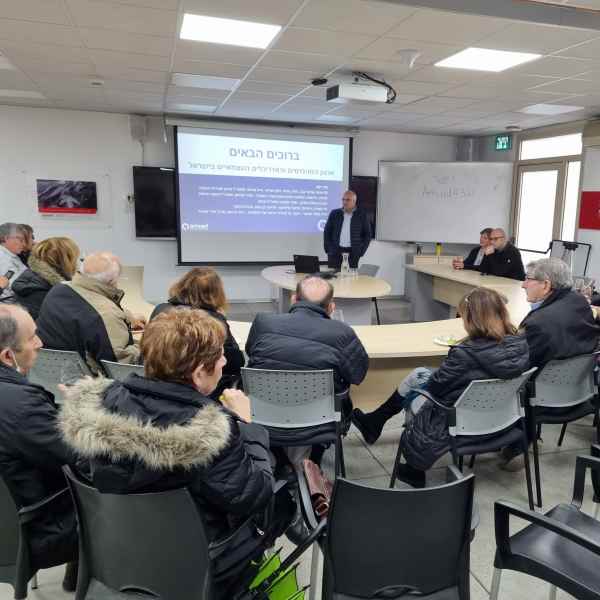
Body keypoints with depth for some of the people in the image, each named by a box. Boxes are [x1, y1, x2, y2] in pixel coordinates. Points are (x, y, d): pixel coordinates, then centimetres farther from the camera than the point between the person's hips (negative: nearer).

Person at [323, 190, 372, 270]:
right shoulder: (334, 214, 9)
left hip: (353, 253, -2)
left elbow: (367, 235, 6)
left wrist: (360, 252, -3)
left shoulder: (362, 215, 4)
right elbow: (327, 232, 12)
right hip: (335, 252, 2)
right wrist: (328, 249, 3)